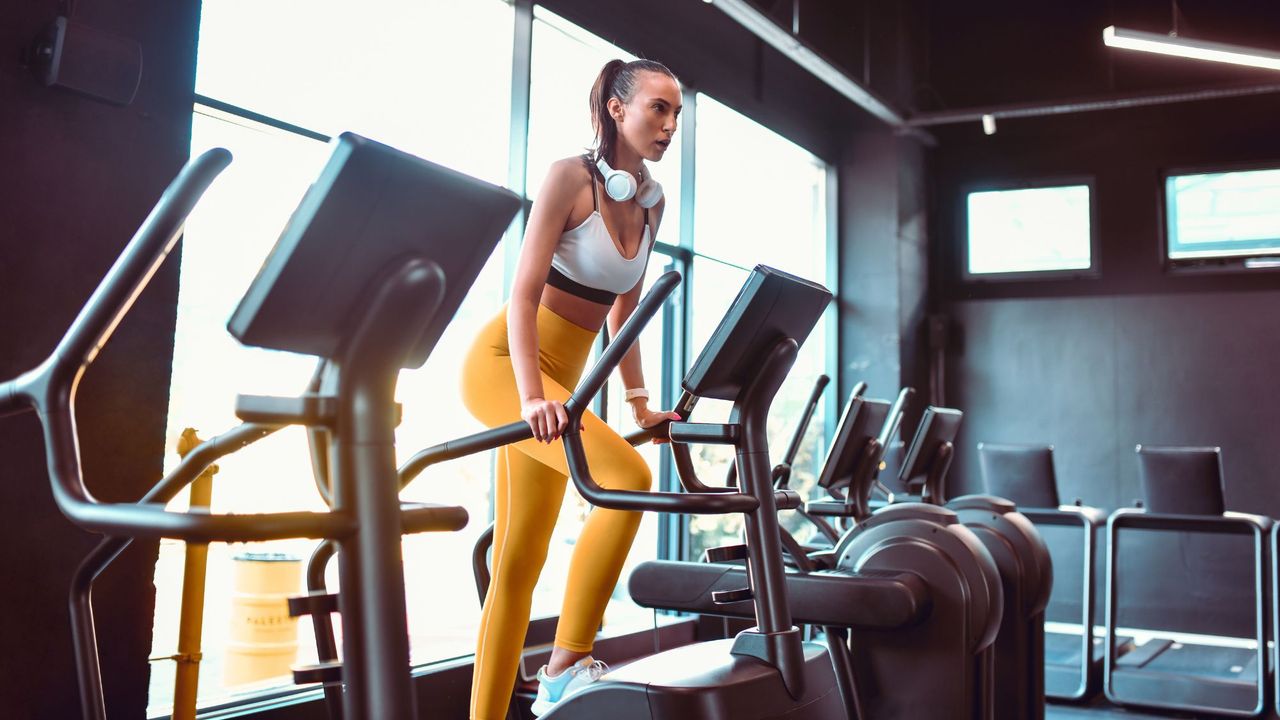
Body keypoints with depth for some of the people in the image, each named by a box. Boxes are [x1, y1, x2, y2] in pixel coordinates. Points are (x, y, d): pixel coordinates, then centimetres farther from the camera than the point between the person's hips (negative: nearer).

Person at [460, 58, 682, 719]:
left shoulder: (652, 201, 11)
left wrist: (640, 404, 14)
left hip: (559, 378, 7)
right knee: (627, 477, -26)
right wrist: (531, 397, -27)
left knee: (520, 563, 5)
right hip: (504, 363, -7)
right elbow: (523, 293, -17)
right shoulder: (571, 177, -10)